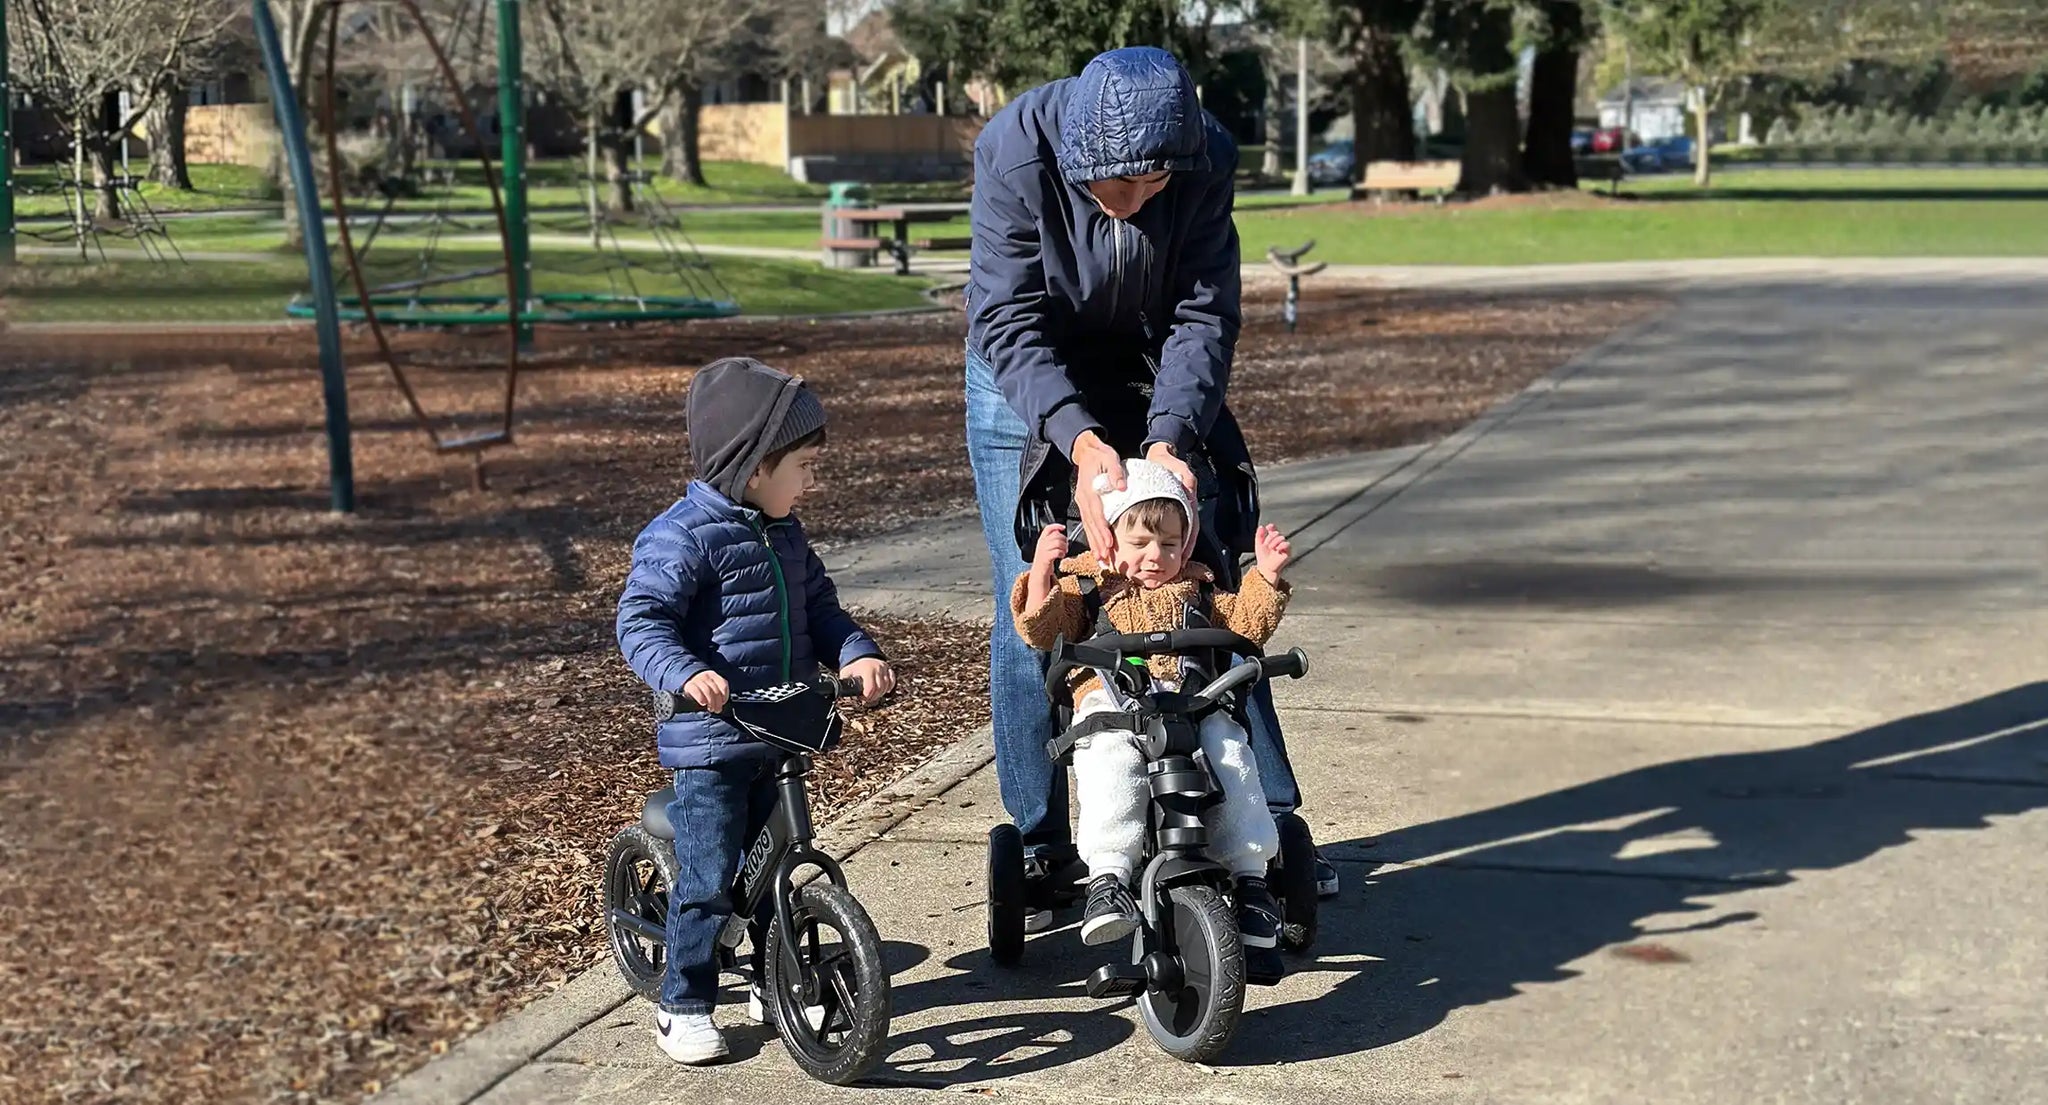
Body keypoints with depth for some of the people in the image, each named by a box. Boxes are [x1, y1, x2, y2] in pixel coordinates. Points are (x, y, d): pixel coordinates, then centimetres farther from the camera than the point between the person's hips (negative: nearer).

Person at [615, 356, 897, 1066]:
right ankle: (684, 1007, 7)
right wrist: (686, 674, -36)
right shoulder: (684, 536, -15)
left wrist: (856, 654, -4)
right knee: (708, 879, -7)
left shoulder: (784, 534, 12)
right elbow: (641, 621, -19)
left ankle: (775, 984, 33)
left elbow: (818, 606, 16)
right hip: (711, 742, -8)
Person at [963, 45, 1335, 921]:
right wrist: (1081, 441, -42)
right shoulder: (1016, 151, -30)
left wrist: (1169, 438, -35)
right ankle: (1039, 848, 7)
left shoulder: (1208, 160, -25)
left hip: (1153, 374, 2)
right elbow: (1009, 321, -29)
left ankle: (1266, 820, 14)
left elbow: (1202, 316, -19)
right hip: (1026, 378, -2)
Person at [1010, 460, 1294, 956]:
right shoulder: (1086, 585, 19)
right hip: (1111, 709, -2)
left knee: (1230, 755, -25)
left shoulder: (1196, 587, 28)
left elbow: (1245, 625, 23)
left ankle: (1250, 876, -19)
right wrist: (1041, 571, -11)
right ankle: (1107, 877, -40)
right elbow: (1042, 630, 6)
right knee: (1109, 767, -35)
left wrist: (1266, 576, 8)